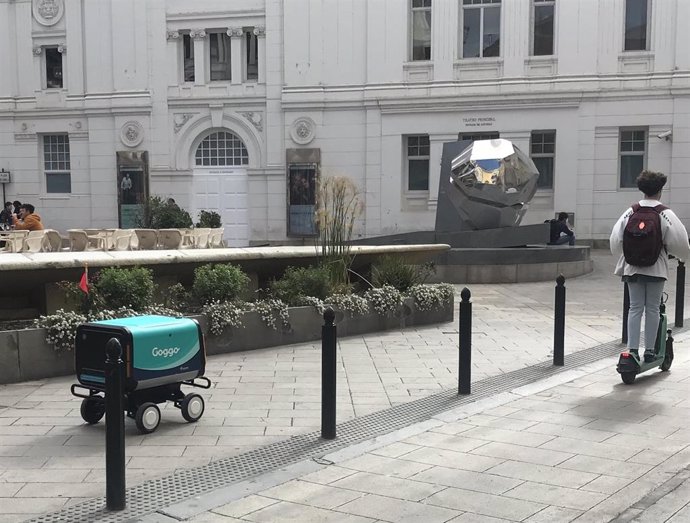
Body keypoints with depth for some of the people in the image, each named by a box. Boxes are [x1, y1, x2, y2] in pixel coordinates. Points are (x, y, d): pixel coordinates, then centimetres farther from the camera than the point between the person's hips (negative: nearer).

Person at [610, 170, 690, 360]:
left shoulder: (630, 212, 1)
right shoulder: (666, 214, -7)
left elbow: (615, 239, 2)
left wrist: (624, 259, 19)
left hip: (633, 267, 2)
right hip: (656, 268, -2)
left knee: (635, 308, 7)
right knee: (652, 308, 6)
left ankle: (632, 349, 2)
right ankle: (649, 350, 10)